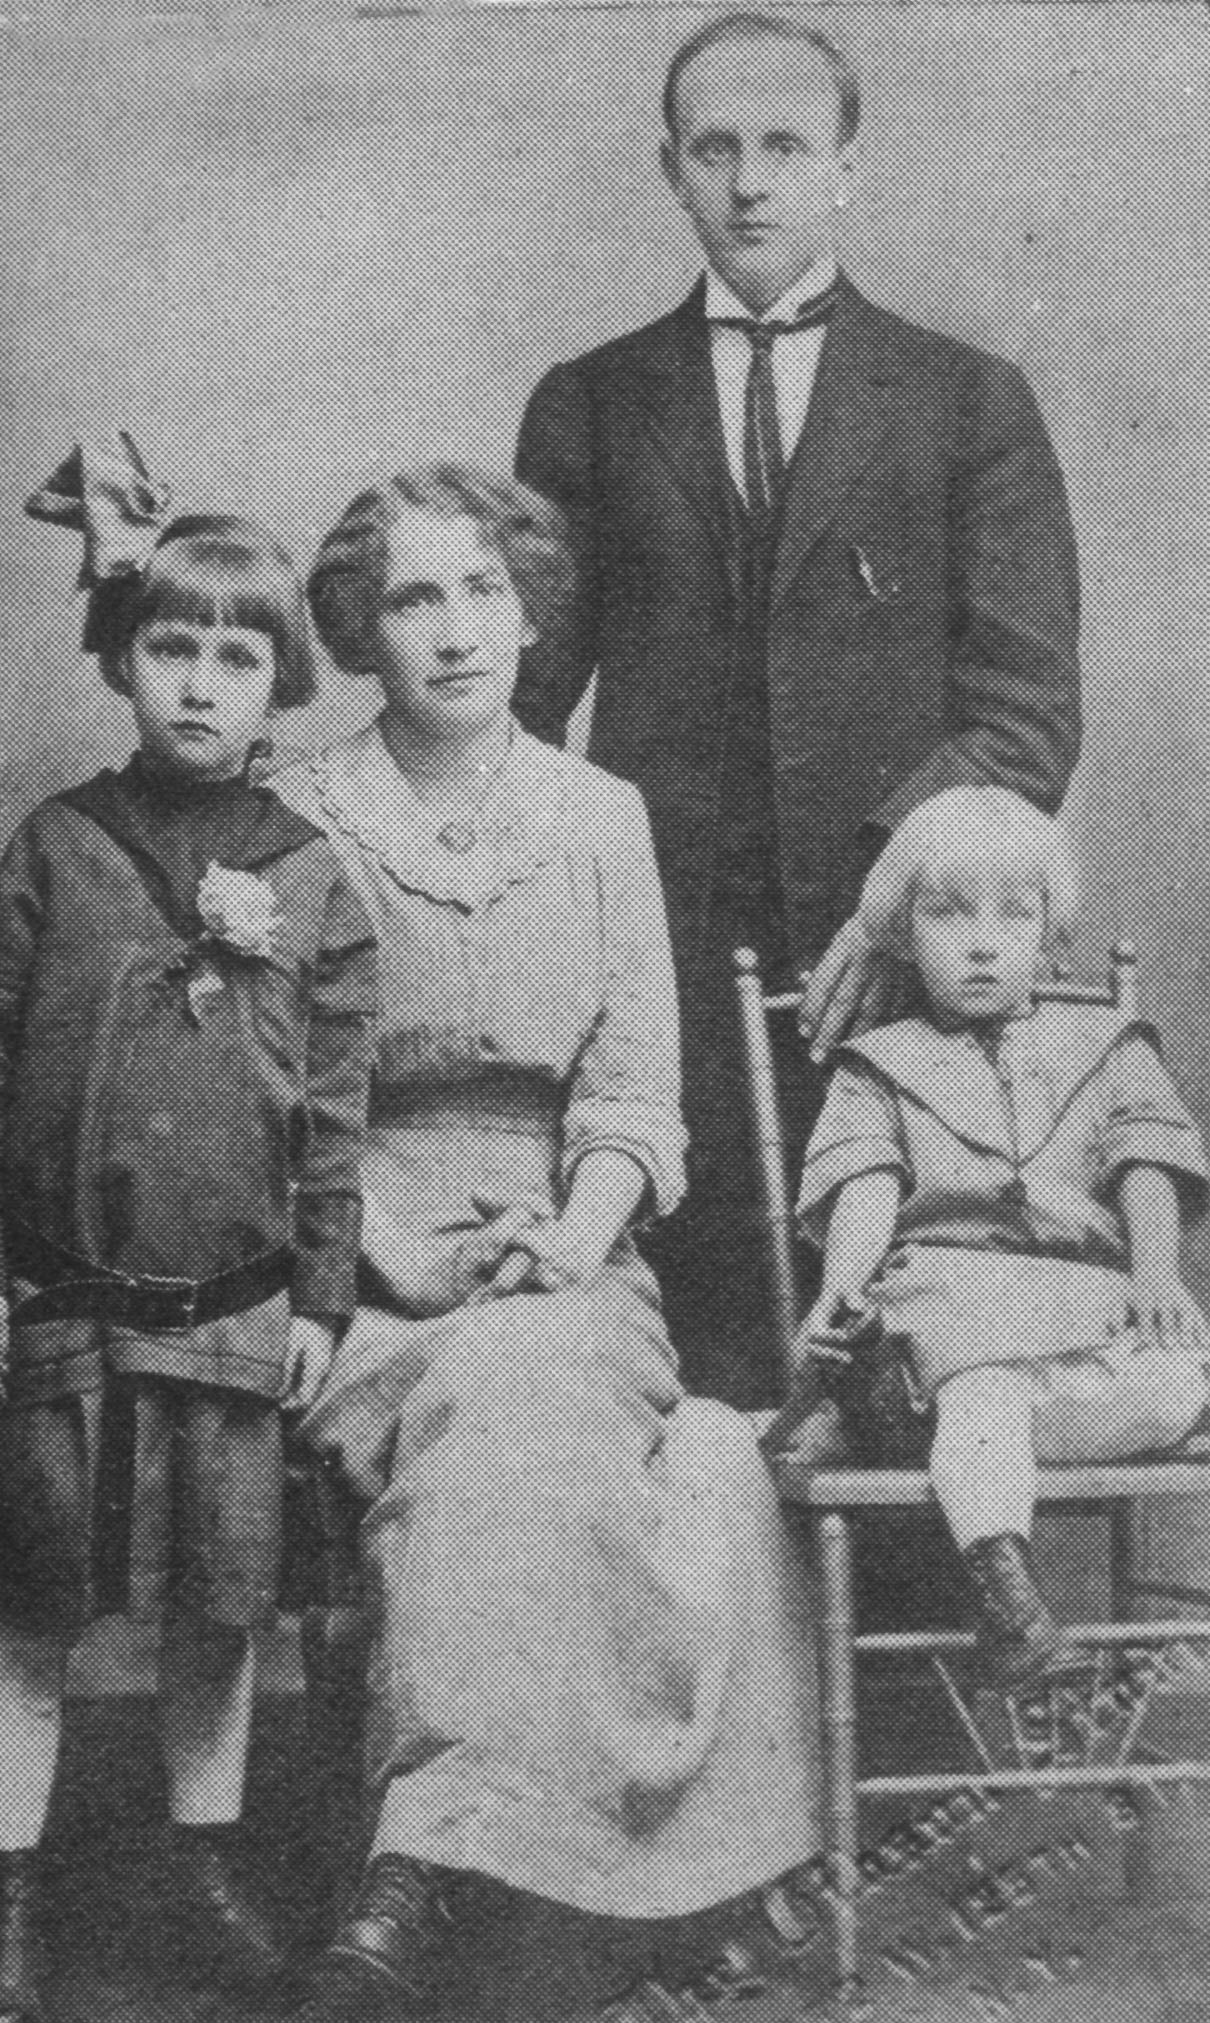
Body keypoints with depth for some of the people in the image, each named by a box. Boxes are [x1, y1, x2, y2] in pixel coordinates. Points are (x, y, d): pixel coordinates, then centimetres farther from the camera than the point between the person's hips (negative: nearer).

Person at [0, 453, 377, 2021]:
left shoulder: (309, 876, 1)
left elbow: (334, 1105, 3)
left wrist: (321, 1293, 1)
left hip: (234, 1305, 1)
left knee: (219, 1600, 11)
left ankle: (206, 1858, 29)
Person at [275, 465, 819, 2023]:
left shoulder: (600, 814, 12)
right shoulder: (297, 825, 5)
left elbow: (633, 1089, 6)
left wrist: (572, 1238, -13)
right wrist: (392, 1256, -16)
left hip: (567, 1263, 1)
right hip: (370, 1275, -1)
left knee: (508, 1389, -33)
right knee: (486, 1404, -33)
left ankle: (422, 1866, -40)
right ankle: (440, 1864, -29)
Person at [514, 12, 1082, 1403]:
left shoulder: (970, 403, 10)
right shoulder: (587, 405, 14)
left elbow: (1029, 707, 4)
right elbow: (520, 697, 13)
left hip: (892, 961, 0)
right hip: (660, 961, 1)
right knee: (698, 1363, -5)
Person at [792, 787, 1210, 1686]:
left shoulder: (1108, 1046, 25)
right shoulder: (881, 1066, 21)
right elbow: (867, 1187, 4)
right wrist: (842, 1280, -16)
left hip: (1091, 1289, 2)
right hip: (947, 1277, -2)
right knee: (984, 1385, -35)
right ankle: (1006, 1589, -48)